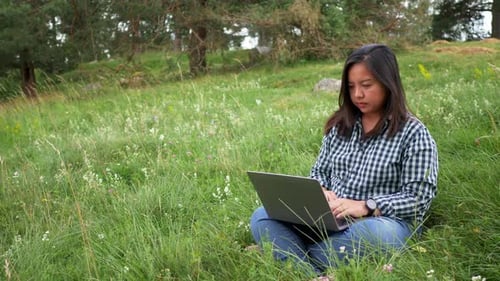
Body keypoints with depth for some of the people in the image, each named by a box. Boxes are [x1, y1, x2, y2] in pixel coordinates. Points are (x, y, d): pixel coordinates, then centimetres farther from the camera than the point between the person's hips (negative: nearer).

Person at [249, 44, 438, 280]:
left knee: (377, 234, -41)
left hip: (381, 222, -4)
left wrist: (365, 206, -20)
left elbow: (419, 198, -8)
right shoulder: (340, 126, 12)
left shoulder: (414, 133, -3)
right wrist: (320, 194, -6)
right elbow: (319, 172, 17)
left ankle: (295, 257, -25)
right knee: (262, 217, -17)